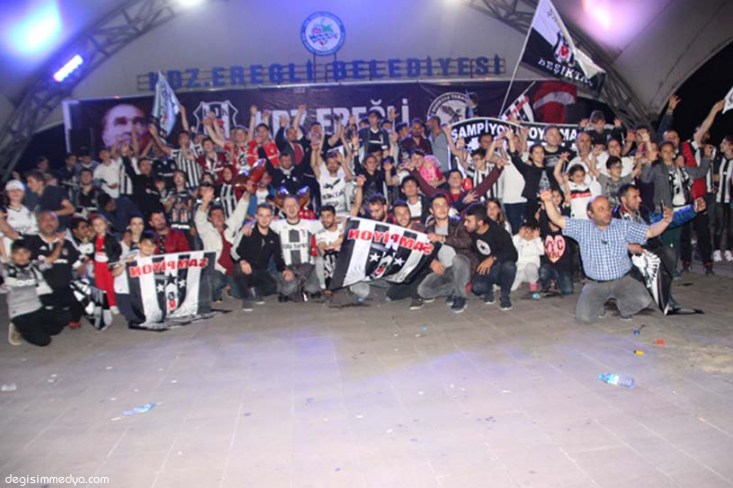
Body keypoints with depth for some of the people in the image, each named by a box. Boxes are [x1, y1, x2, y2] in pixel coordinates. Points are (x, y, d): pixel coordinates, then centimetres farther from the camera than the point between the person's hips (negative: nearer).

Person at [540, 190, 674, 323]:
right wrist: (549, 201, -22)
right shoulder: (582, 227, 0)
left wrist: (665, 221, -19)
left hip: (622, 280, 1)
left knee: (643, 300, -25)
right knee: (584, 317, -17)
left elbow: (650, 232, 0)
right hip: (595, 284, -1)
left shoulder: (623, 226, 2)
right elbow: (558, 220, -6)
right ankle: (598, 305, 19)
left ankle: (624, 307, 11)